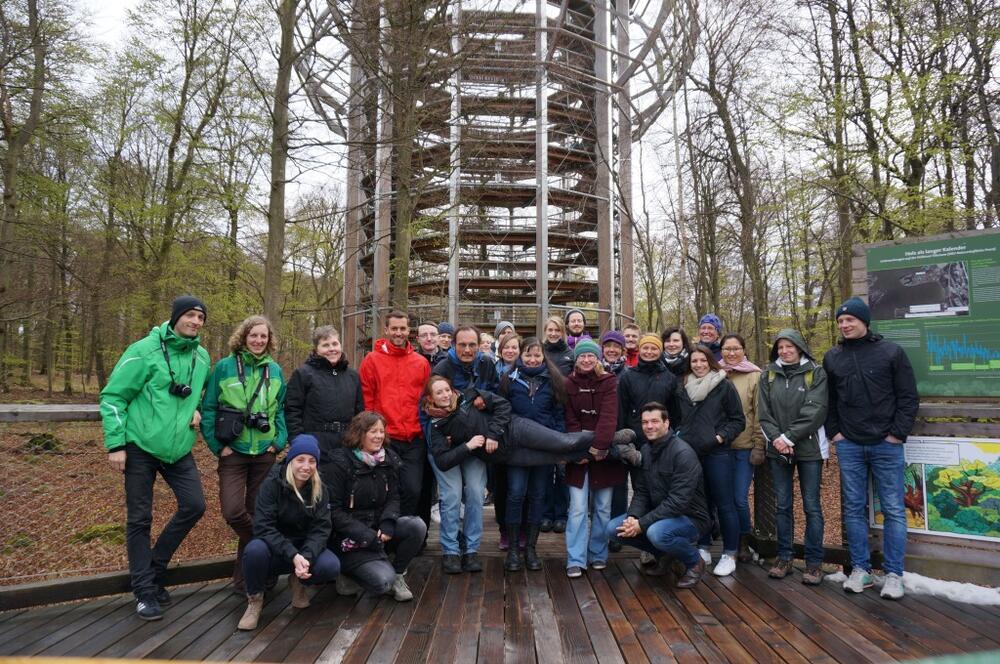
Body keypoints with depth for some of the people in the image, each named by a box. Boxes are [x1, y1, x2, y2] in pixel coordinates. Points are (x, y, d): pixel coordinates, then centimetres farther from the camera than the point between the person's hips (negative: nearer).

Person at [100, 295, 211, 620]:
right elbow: (113, 397, -9)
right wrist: (115, 444, -13)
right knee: (139, 519, 4)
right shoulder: (145, 350, -11)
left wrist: (197, 409, 2)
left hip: (179, 449, 5)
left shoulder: (202, 357, 5)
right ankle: (145, 589, 17)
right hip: (141, 447, -5)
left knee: (194, 505, 0)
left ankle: (155, 567, 22)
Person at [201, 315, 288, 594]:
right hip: (233, 453, -2)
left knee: (257, 512, 8)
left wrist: (279, 441, -1)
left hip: (265, 453, 3)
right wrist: (218, 445, -7)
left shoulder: (275, 370, 5)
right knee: (233, 511, -16)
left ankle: (245, 577, 23)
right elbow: (208, 409, -2)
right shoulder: (224, 367, -4)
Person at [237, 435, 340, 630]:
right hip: (275, 549, -2)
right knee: (255, 549, -36)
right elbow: (263, 527, -24)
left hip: (305, 549, 2)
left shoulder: (319, 490, -6)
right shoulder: (272, 484, -16)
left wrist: (307, 556, -32)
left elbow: (321, 529, -12)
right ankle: (255, 599, -6)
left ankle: (298, 582, 7)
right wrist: (292, 556, -35)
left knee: (331, 566, -27)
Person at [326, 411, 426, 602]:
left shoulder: (389, 459, 3)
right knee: (383, 582, -23)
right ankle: (347, 571, 7)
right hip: (349, 537, -5)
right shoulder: (341, 462, -14)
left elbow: (393, 498, 6)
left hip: (378, 527, 6)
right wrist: (367, 536, -20)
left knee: (417, 526, -21)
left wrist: (388, 523, -16)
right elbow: (333, 510, -14)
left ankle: (398, 575, 1)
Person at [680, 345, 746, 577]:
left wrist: (720, 437, -13)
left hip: (717, 453, -4)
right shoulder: (684, 388, 9)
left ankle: (730, 554, 13)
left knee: (725, 504, 1)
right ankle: (703, 549, 25)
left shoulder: (724, 386, -4)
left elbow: (738, 420, -3)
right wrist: (681, 438, 7)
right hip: (690, 453, 4)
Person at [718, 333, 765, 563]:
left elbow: (760, 414, -2)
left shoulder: (755, 376, 0)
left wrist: (759, 446, -5)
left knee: (740, 498, -3)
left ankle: (744, 542, 20)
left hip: (745, 447, -2)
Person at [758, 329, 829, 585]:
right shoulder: (768, 375, 8)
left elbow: (815, 411, -12)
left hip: (809, 448, -3)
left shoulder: (815, 373, -2)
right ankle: (784, 558, 19)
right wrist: (776, 438, -12)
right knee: (782, 505, 9)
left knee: (811, 506, 2)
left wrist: (789, 437, -16)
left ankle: (814, 561, 13)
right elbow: (764, 411, 3)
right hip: (777, 449, 3)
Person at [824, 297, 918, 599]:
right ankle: (860, 569, 18)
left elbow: (908, 397, -2)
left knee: (893, 510, 3)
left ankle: (894, 574, 13)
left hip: (886, 445, -3)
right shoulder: (832, 357, 7)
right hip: (849, 446, 3)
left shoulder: (891, 352, -2)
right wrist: (834, 432, 4)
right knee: (854, 508, 7)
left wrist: (898, 433, -7)